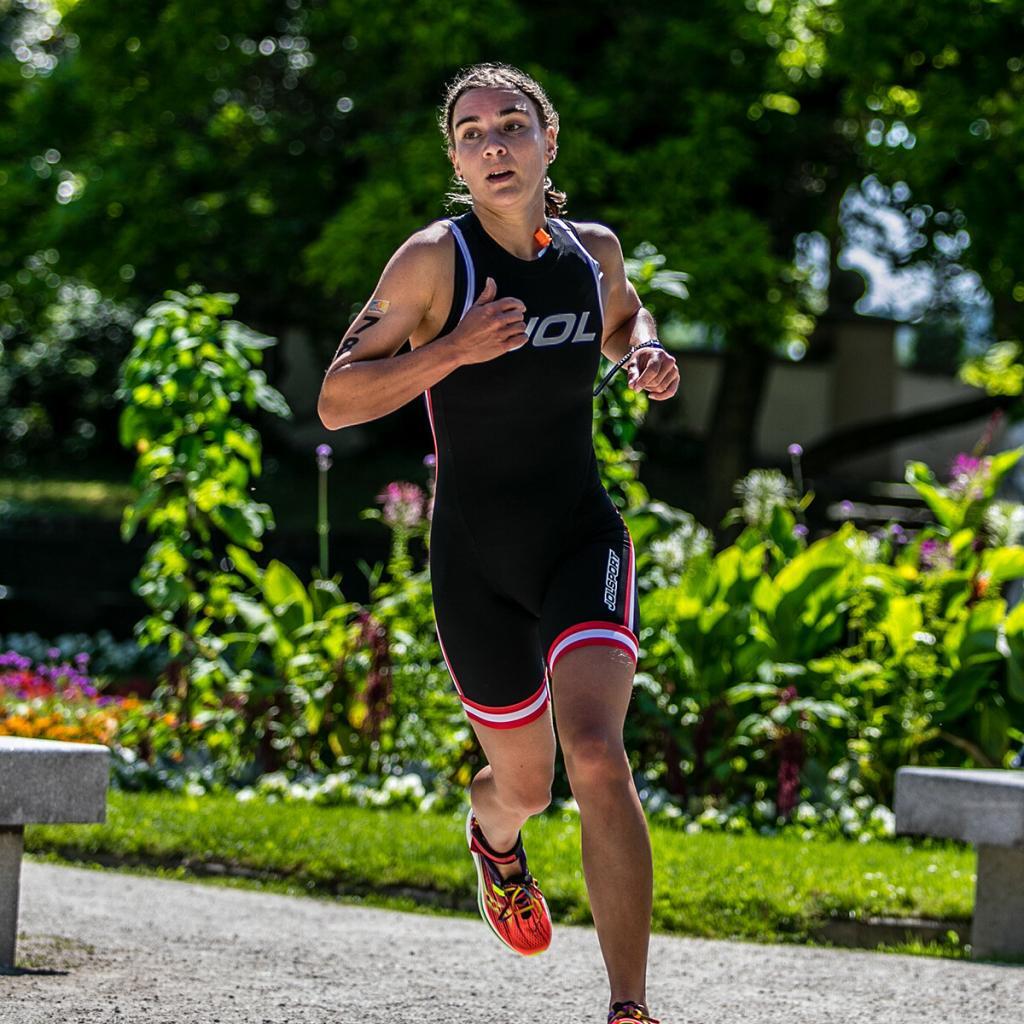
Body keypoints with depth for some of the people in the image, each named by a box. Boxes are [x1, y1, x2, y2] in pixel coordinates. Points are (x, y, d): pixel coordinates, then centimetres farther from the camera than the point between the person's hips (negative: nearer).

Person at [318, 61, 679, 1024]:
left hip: (583, 538, 1)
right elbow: (336, 402, -11)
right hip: (475, 561, -1)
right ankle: (493, 836, 53)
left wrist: (646, 353, 4)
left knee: (595, 755, -22)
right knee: (525, 783, 13)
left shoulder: (594, 250, 3)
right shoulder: (432, 258, -10)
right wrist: (454, 349, -25)